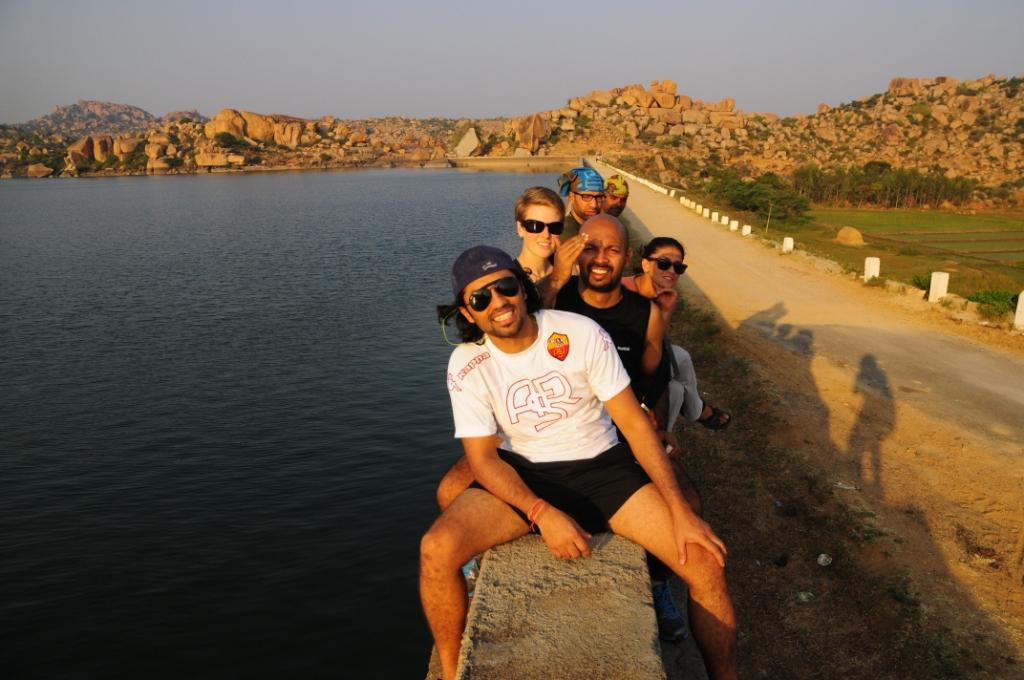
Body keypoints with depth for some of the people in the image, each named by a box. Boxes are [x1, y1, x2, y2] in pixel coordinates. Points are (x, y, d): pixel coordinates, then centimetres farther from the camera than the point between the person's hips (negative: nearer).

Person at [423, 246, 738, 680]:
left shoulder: (582, 334, -13)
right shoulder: (466, 364, -10)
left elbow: (634, 423, -10)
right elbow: (483, 457, -10)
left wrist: (680, 512, -16)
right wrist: (543, 513, -27)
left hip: (603, 466, 0)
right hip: (524, 476, 0)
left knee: (705, 560, -17)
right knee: (437, 550, -26)